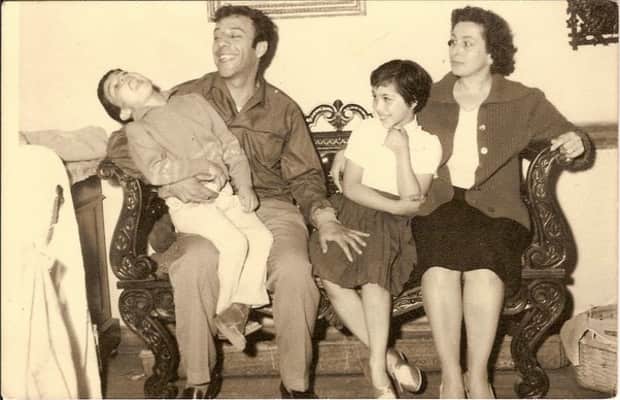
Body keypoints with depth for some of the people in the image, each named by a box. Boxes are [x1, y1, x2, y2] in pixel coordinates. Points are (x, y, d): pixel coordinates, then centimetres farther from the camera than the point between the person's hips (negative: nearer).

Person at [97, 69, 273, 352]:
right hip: (188, 203, -5)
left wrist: (244, 185, 2)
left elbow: (231, 145, 13)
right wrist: (198, 165, -17)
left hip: (224, 193, 5)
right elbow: (155, 171, -16)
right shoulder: (137, 130, 2)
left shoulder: (194, 103, 15)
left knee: (262, 236, -13)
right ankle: (222, 312, -7)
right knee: (234, 242, -24)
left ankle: (241, 306, -6)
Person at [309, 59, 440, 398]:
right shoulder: (365, 131, 7)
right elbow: (351, 186, 0)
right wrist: (395, 205, -11)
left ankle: (377, 369, -23)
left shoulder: (427, 144, 1)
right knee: (331, 277, -23)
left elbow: (413, 202, -8)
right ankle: (388, 357, -14)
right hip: (357, 212, 2)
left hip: (398, 224, -2)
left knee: (374, 270, -31)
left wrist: (402, 152, -15)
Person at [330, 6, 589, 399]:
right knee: (439, 269, -32)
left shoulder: (523, 101, 9)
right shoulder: (431, 98, 13)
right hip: (439, 203, 1)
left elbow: (569, 135, 15)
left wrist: (575, 141, -9)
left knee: (483, 270, -34)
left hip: (495, 208, -1)